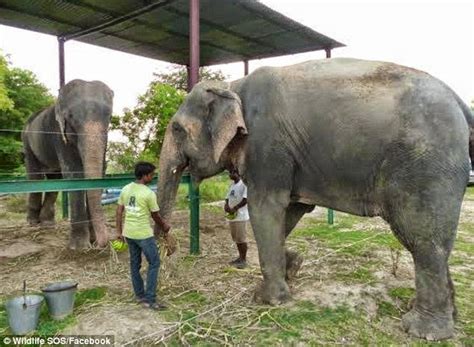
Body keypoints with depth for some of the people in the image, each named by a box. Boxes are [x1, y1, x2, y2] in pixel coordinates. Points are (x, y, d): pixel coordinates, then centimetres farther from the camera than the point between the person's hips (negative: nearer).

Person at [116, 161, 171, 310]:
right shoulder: (149, 193, -15)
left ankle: (140, 295, 27)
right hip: (143, 234, -7)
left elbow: (119, 211, 7)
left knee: (135, 263, 16)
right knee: (154, 263, 3)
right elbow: (155, 215, -5)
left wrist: (119, 230, 15)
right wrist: (164, 227, 12)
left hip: (128, 233, 7)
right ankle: (150, 299, 4)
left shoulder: (125, 189, 4)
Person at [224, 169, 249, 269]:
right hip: (231, 215, 8)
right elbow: (228, 198, 16)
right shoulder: (231, 186, 15)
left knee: (242, 238, -2)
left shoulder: (243, 184, -11)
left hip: (240, 216, -8)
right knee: (236, 238, 15)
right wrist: (226, 205, -5)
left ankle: (244, 260, 6)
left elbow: (245, 199, -18)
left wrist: (235, 208, -19)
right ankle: (240, 257, 26)